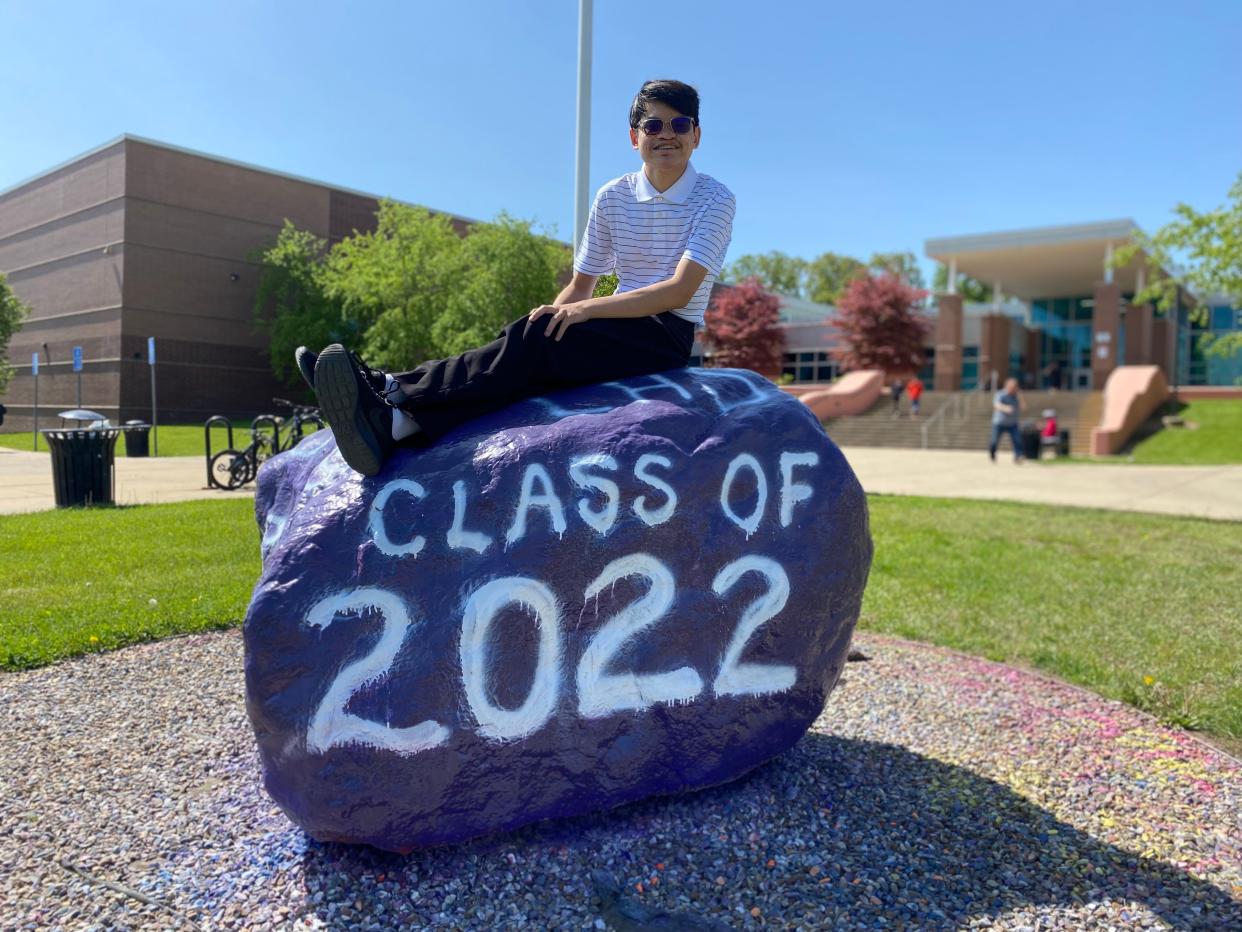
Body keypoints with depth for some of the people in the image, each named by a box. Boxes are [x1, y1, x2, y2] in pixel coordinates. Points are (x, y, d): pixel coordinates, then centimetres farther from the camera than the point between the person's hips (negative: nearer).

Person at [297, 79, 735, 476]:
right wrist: (553, 316, -10)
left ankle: (395, 390, -37)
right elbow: (578, 287, 13)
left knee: (537, 339, -30)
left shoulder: (714, 198, -3)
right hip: (619, 324, 4)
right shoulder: (612, 197, 12)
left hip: (667, 333, -4)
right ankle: (395, 423, -45)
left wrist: (588, 309, -24)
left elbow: (679, 291, -16)